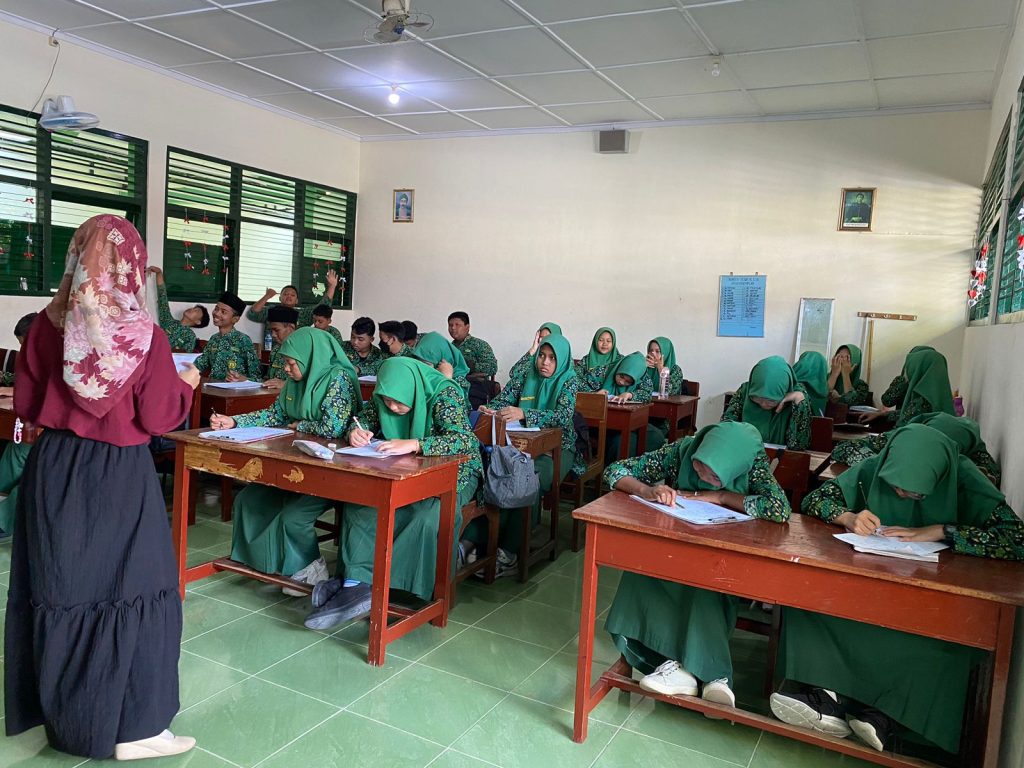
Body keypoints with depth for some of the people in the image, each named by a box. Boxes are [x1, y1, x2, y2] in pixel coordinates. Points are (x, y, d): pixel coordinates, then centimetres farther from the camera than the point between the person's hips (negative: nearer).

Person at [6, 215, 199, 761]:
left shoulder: (47, 326, -3)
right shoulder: (145, 335, -15)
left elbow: (26, 406, 4)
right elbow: (159, 417, -11)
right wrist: (186, 383, 6)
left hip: (54, 470, 5)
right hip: (119, 475, -4)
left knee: (58, 588, 16)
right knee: (130, 588, 6)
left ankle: (61, 709, 33)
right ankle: (130, 726, 14)